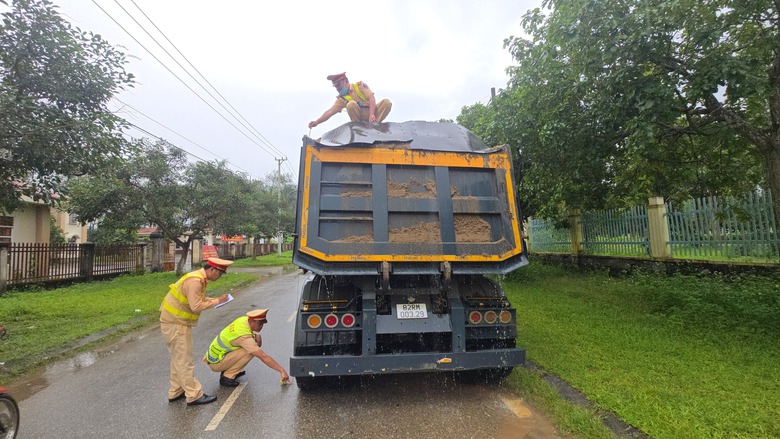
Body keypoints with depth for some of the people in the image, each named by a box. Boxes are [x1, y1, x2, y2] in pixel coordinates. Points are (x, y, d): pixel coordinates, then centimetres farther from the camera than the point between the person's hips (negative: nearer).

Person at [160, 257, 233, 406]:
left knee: (178, 359, 19)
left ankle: (175, 392, 30)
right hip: (175, 324, -10)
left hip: (176, 322, 10)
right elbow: (196, 306, -27)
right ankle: (194, 396, 7)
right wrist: (216, 301, -18)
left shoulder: (199, 278, 6)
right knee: (184, 361, -2)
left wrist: (214, 299, -1)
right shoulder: (195, 281, -24)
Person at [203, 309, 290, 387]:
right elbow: (263, 356, -33)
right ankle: (227, 377, -10)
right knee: (250, 352, -27)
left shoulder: (244, 319, -9)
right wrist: (281, 370, -30)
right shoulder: (244, 337, -32)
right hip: (215, 363, -9)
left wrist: (255, 335, -9)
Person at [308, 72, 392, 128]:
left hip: (373, 111, 0)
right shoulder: (342, 98, 5)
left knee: (387, 102, -24)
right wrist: (317, 122, -18)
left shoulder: (360, 85, 1)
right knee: (351, 104, -27)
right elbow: (330, 112, -4)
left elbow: (372, 99, -10)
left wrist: (372, 115, -25)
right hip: (361, 117, 0)